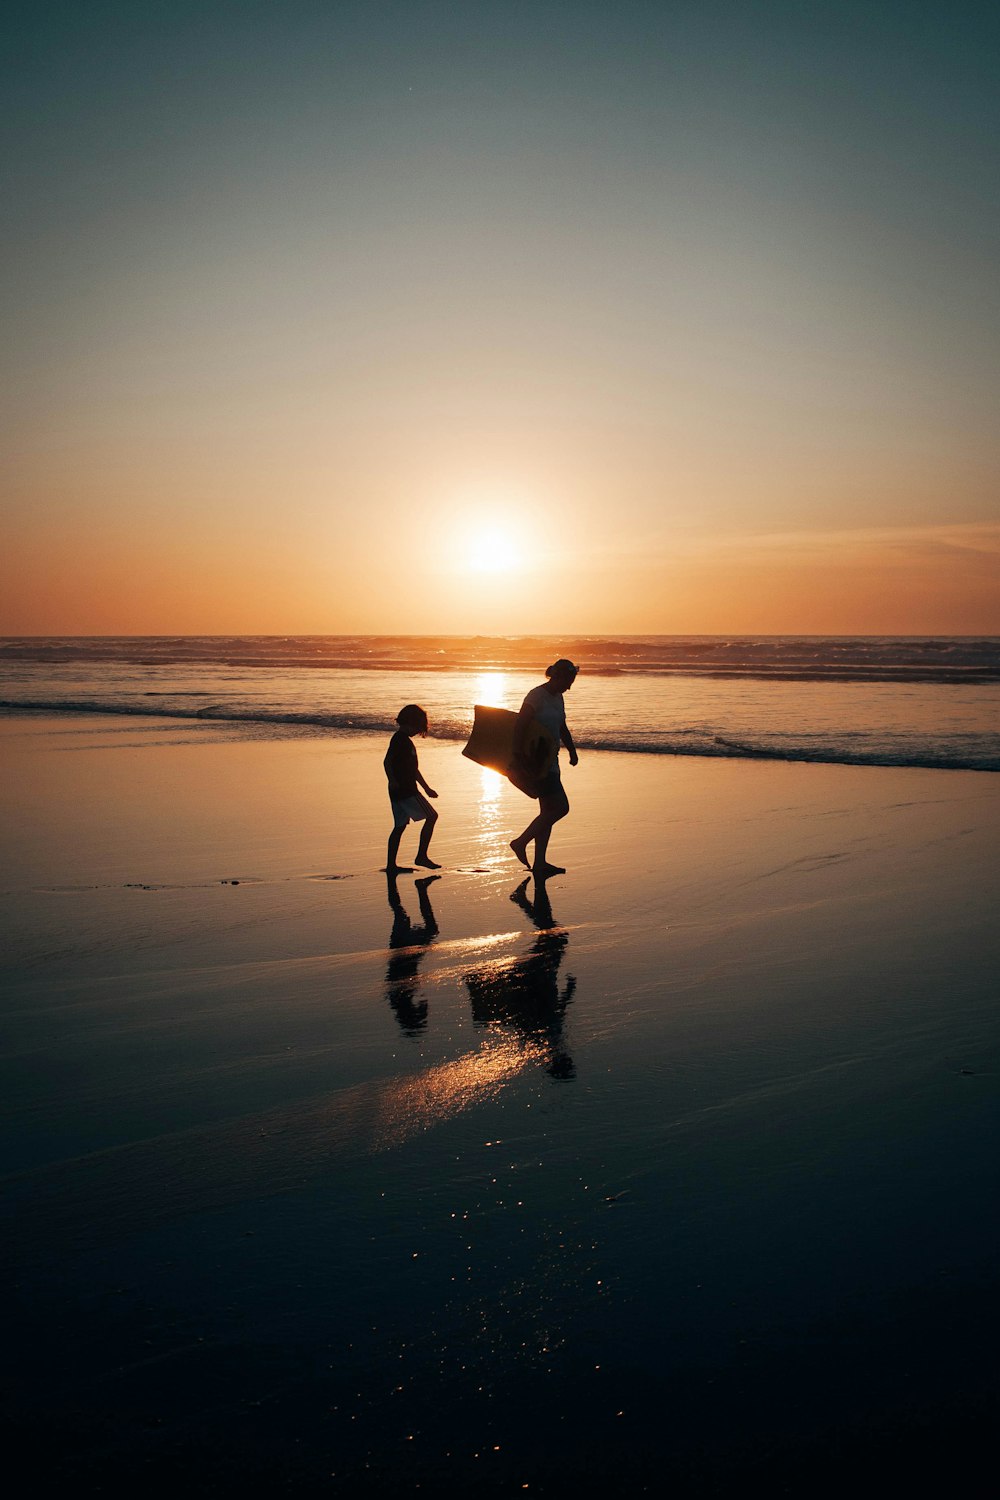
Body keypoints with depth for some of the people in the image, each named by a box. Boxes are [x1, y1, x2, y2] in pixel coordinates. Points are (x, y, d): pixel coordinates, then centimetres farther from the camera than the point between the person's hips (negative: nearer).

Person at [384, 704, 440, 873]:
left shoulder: (405, 740, 20)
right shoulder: (400, 739, -11)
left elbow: (413, 768, 27)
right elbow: (387, 761, -22)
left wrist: (427, 789, 30)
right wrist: (393, 781, -31)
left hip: (398, 791, 10)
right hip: (405, 791, -10)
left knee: (399, 826, 11)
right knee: (431, 816, -3)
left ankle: (391, 865, 12)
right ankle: (421, 856, -2)